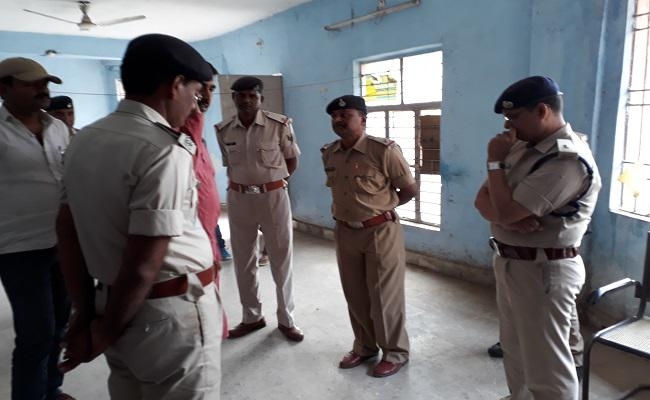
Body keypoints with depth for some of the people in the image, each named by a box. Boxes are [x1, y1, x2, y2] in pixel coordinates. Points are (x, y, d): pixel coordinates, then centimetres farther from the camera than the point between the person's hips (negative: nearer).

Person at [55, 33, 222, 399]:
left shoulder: (84, 141, 4)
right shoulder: (164, 151, -22)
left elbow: (68, 232, 8)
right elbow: (142, 267, -23)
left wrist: (86, 311, 13)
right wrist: (105, 333, -6)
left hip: (118, 305, 8)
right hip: (171, 314, -8)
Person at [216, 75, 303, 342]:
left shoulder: (280, 125, -9)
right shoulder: (223, 130, 1)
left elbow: (292, 160, 3)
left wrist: (273, 181, 4)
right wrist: (240, 184, 8)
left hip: (274, 196, -3)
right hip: (238, 199, 4)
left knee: (281, 260, 5)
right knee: (243, 261, 12)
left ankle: (286, 319, 21)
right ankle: (251, 317, 29)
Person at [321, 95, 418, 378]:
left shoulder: (384, 150, -17)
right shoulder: (328, 153, 3)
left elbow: (410, 189, -7)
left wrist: (382, 207, 3)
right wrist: (352, 210, 9)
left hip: (381, 232, -6)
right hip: (345, 232, 6)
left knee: (384, 296, 7)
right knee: (355, 295, 17)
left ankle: (395, 353, 28)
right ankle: (364, 346, 38)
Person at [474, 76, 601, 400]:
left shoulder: (568, 159, -21)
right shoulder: (522, 149, 7)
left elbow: (505, 210, -26)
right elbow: (483, 200, 4)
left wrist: (495, 161, -13)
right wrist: (509, 216, -18)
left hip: (543, 271, -9)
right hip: (509, 262, 9)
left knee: (545, 366, 5)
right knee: (515, 351, 24)